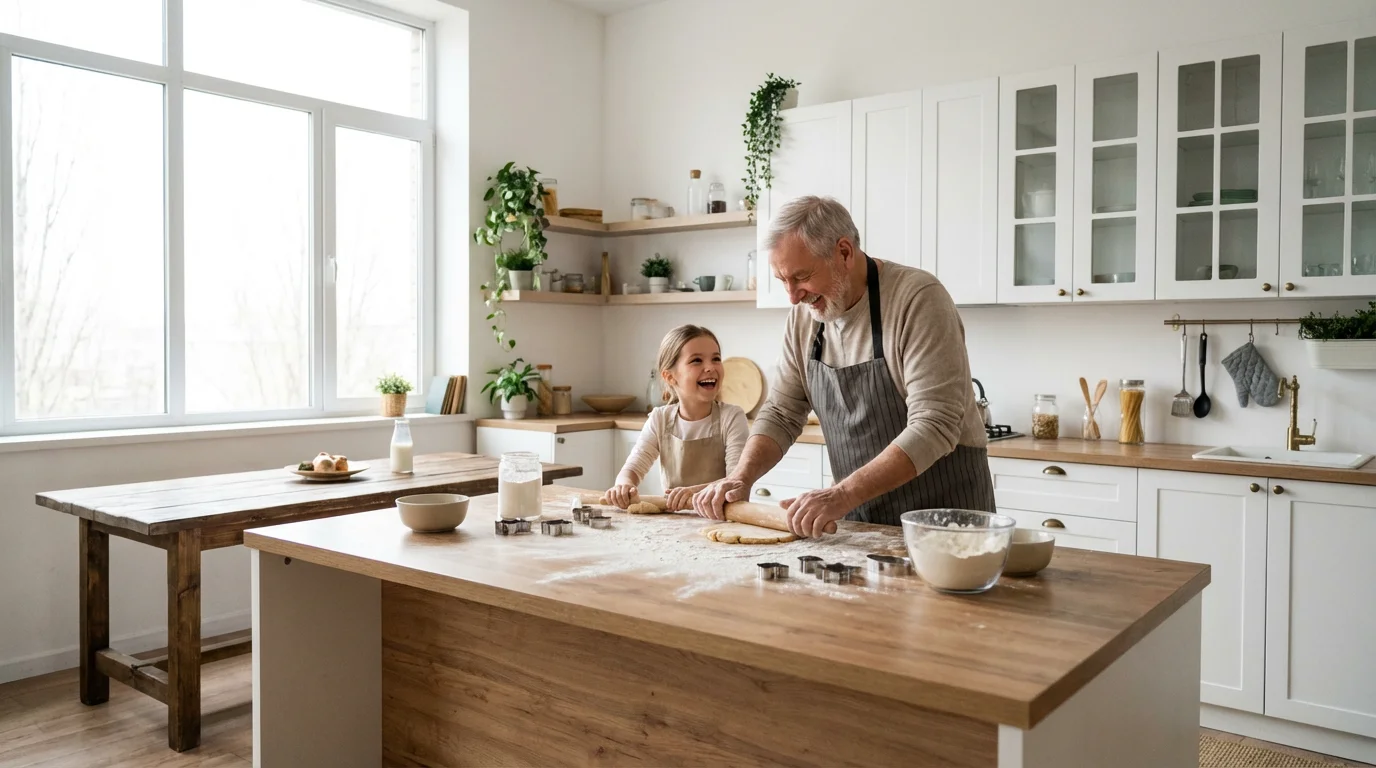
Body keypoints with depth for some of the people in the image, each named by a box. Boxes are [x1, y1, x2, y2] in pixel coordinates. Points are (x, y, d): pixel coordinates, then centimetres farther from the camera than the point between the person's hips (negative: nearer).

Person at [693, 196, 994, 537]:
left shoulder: (918, 298, -18)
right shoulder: (804, 315, 2)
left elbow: (934, 426, -24)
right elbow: (781, 413, 7)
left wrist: (842, 495, -30)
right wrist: (741, 478, -9)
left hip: (944, 511, -5)